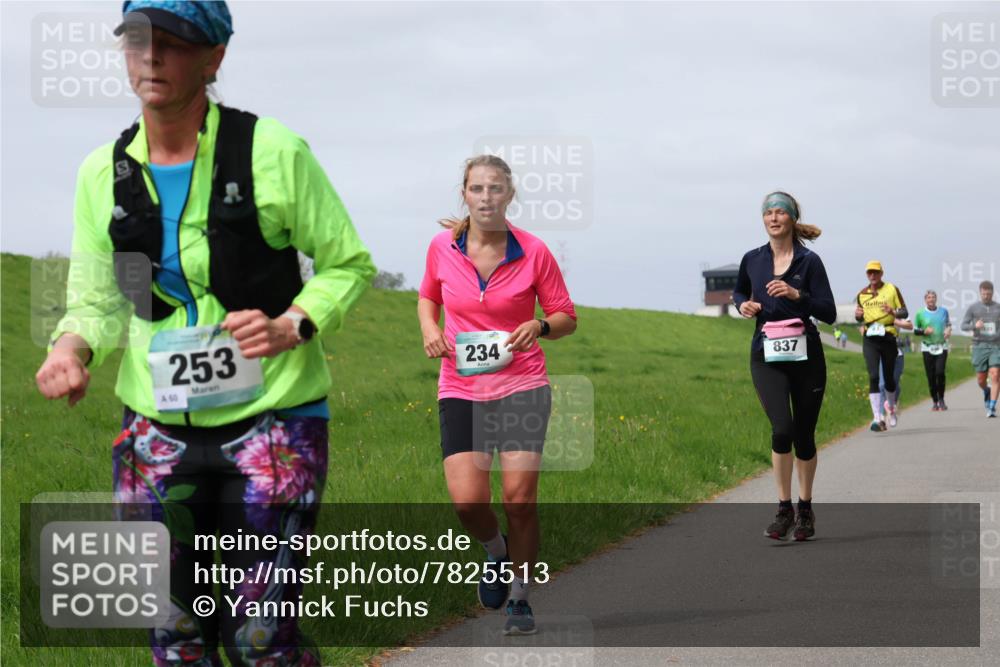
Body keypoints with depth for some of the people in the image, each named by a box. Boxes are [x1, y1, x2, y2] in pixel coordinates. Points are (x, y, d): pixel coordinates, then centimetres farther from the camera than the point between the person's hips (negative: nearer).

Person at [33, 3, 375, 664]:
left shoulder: (275, 152, -9)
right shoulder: (103, 173, 2)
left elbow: (349, 265, 0)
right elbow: (97, 301, 9)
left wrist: (292, 327, -18)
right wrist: (72, 346, -13)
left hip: (272, 420, -4)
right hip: (158, 431, 4)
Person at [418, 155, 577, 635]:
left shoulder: (533, 252, -5)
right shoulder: (442, 248, 0)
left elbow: (566, 317, 4)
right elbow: (428, 296, 19)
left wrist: (538, 327, -17)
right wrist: (429, 329, -1)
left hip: (522, 386, -1)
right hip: (461, 390, 1)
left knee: (519, 498, -7)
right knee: (467, 501, -13)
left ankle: (519, 599, 14)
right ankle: (497, 552, 22)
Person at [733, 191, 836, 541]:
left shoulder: (809, 261, -4)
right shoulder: (752, 260, 4)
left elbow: (829, 313, -7)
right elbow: (739, 291, 24)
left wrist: (796, 294, -20)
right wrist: (743, 304, 2)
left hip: (805, 356, -1)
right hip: (767, 357, 1)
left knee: (804, 436, 6)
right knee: (782, 429, -18)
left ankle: (805, 509, 25)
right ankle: (783, 509, -7)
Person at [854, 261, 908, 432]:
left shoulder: (892, 289, 2)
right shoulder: (862, 294, 11)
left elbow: (904, 312, 0)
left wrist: (893, 312, -22)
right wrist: (857, 315, -1)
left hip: (888, 337, -1)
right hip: (870, 339, 1)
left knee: (889, 377, 10)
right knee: (873, 377, -13)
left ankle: (891, 407, 39)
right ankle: (878, 418, -18)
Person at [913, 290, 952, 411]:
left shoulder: (943, 311, 7)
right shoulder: (920, 314, 1)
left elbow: (948, 324, 21)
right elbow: (915, 330, 7)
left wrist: (948, 330, -1)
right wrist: (924, 331, -13)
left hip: (942, 347, 0)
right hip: (927, 348, 0)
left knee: (940, 372, -16)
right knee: (931, 377, -1)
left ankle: (941, 399, 2)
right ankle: (935, 402, 11)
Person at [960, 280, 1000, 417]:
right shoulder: (973, 308, 4)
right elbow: (963, 326, 1)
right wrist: (975, 326, -18)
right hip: (979, 346, 1)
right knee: (981, 379, 4)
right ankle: (986, 391, 39)